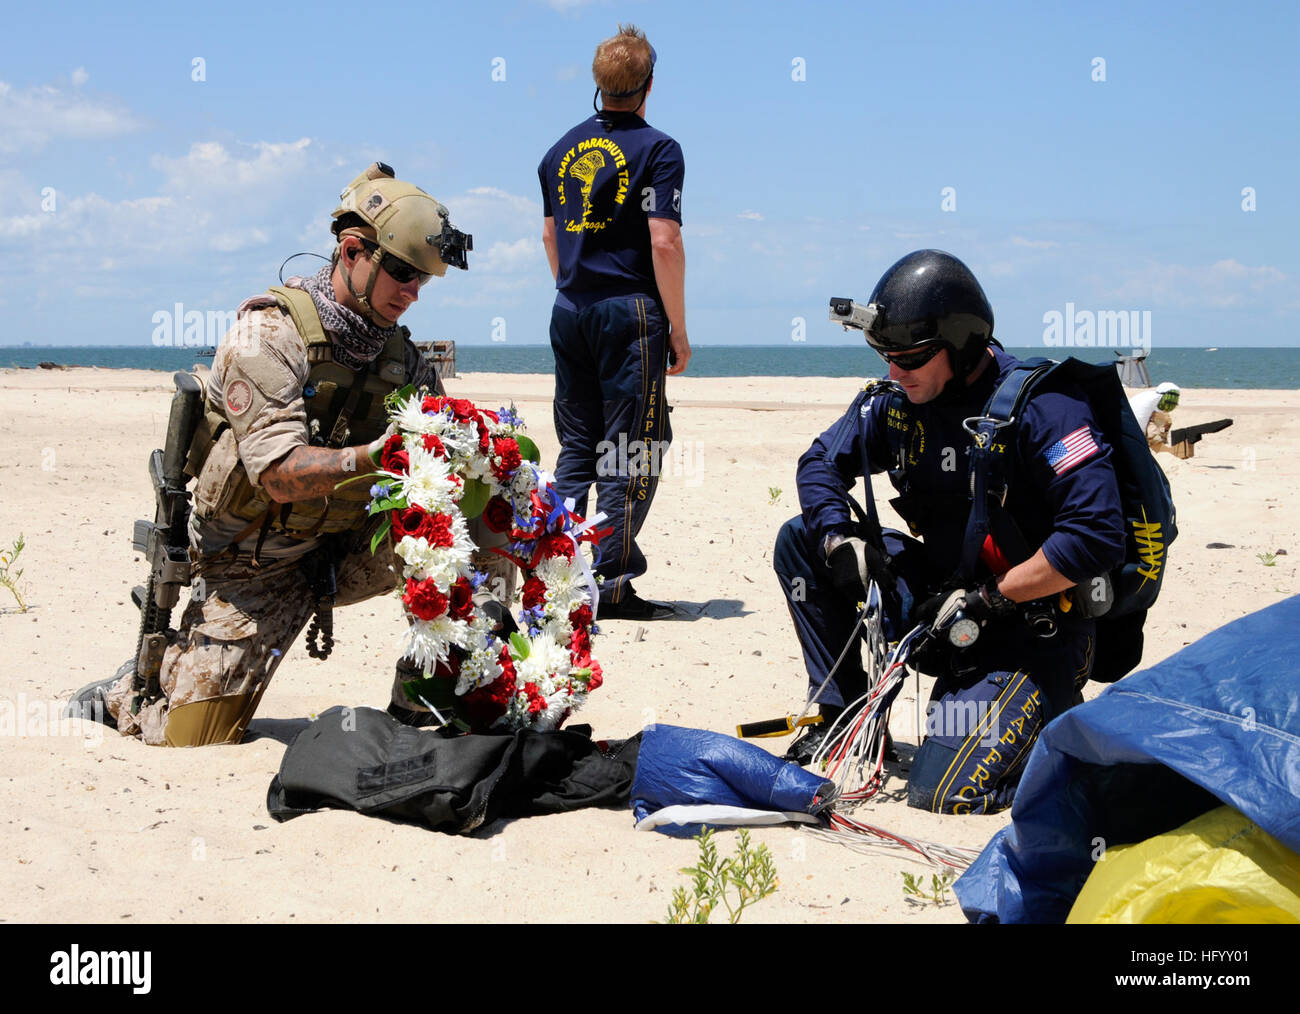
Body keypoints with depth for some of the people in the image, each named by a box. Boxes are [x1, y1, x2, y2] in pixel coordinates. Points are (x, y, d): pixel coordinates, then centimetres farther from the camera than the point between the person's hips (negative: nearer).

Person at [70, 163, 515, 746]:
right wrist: (376, 455, -43)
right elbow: (279, 473, -29)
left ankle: (419, 708, -7)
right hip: (254, 567, -5)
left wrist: (489, 553, -24)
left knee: (455, 527, -17)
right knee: (193, 740, -10)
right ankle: (134, 689, 25)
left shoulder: (403, 361, 0)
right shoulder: (269, 332, -18)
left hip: (344, 553, 5)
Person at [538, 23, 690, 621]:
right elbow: (664, 243, -14)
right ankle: (610, 585, -3)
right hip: (629, 309, -6)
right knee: (629, 453, -1)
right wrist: (678, 328, -9)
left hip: (570, 311, 6)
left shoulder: (563, 150, 12)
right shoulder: (656, 150, -8)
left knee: (576, 449, 14)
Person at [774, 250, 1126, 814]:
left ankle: (1052, 714, 8)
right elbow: (821, 462, 11)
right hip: (945, 596, 7)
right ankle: (844, 716, 10)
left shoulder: (1042, 408, -22)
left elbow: (1096, 539, -27)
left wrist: (985, 601, -24)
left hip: (1031, 633, -7)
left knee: (944, 797, -21)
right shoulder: (897, 401, -1)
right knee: (800, 540, 1)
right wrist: (841, 543, -10)